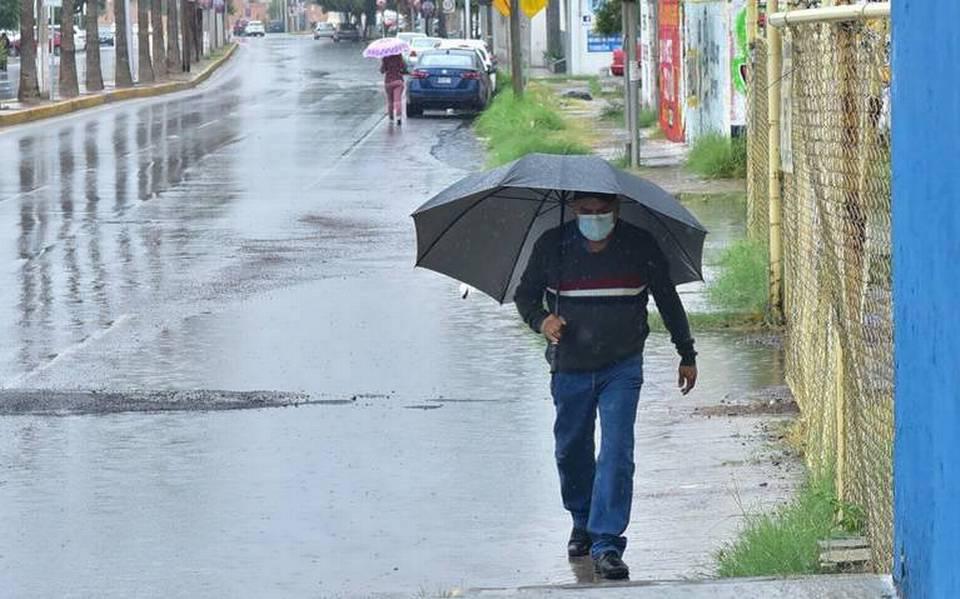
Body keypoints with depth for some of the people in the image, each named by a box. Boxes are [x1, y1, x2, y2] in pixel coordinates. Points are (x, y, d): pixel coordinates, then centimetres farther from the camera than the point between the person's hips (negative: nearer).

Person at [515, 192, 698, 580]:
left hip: (622, 369, -2)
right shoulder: (551, 246, -3)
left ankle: (607, 544, -14)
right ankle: (582, 523, 37)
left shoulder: (640, 246, -4)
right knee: (571, 452, 12)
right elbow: (525, 294, 10)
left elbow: (668, 300, 8)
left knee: (616, 452, -13)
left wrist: (687, 355, 12)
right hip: (570, 369, 2)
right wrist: (540, 319, -13)